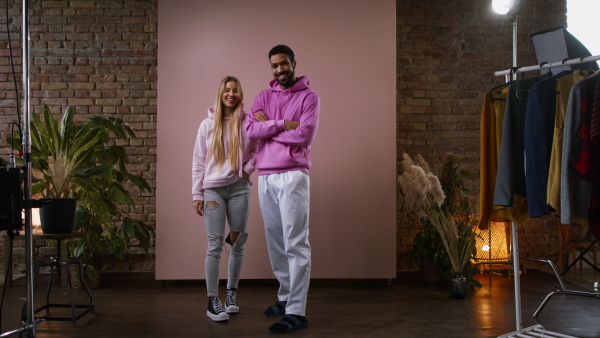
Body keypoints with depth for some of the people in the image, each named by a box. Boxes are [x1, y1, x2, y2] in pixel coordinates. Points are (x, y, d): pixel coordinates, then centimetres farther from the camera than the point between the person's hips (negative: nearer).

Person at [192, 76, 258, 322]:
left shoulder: (247, 123, 3)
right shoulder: (207, 125, 4)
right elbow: (198, 162, 4)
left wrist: (248, 168, -6)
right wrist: (197, 194, 0)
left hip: (239, 188, 1)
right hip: (213, 189, -1)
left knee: (238, 244, 7)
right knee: (215, 246, -3)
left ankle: (231, 293, 23)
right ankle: (212, 301, 4)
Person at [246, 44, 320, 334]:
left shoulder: (308, 96, 2)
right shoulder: (264, 96, 15)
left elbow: (305, 136, -12)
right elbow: (250, 130, 0)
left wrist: (267, 126, -4)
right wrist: (282, 124, -10)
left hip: (292, 176, -5)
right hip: (265, 177, 6)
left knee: (295, 244, -6)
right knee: (275, 242, 11)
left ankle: (296, 312, -4)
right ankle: (285, 297, 25)